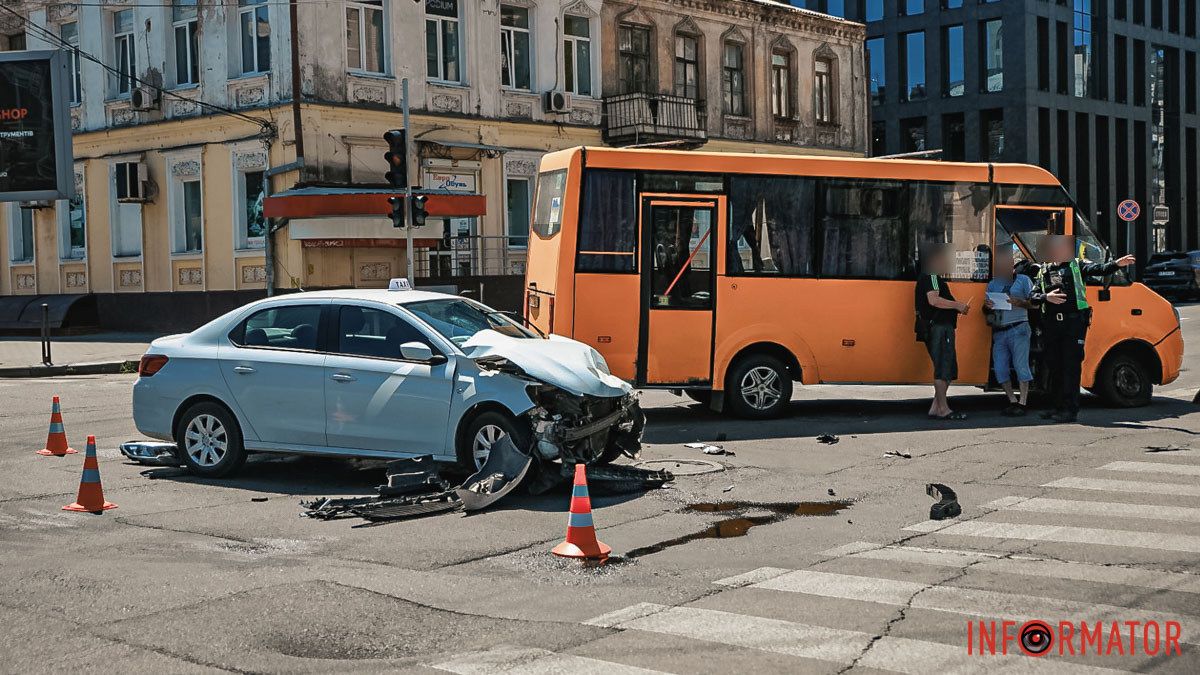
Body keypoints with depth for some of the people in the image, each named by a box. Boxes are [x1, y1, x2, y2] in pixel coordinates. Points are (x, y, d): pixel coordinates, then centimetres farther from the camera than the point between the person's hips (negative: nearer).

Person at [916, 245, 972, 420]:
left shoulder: (936, 278, 25)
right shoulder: (931, 277, -8)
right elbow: (933, 300, -22)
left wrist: (958, 308, 15)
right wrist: (957, 305, -16)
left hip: (941, 328, 11)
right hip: (938, 328, -11)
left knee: (949, 370, 11)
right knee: (943, 369, -9)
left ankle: (935, 407, 11)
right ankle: (943, 409, -8)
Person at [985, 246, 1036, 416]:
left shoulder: (1023, 280, 6)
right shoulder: (992, 284, 17)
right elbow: (989, 309, 19)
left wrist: (1020, 303, -17)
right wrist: (988, 307, -4)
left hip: (1018, 329, -5)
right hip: (999, 331, 5)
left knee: (1020, 365, -11)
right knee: (1000, 368, 0)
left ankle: (1022, 403, -8)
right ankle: (1013, 401, 10)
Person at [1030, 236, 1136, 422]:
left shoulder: (1077, 266, 9)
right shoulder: (1043, 271, 16)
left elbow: (1099, 269, -6)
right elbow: (1033, 296, 11)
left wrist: (1116, 264, -25)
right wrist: (1047, 297, -10)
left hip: (1074, 322, -4)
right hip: (1051, 323, 4)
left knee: (1071, 366, -7)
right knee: (1054, 366, 8)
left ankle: (1071, 409, -5)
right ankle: (1058, 407, 19)